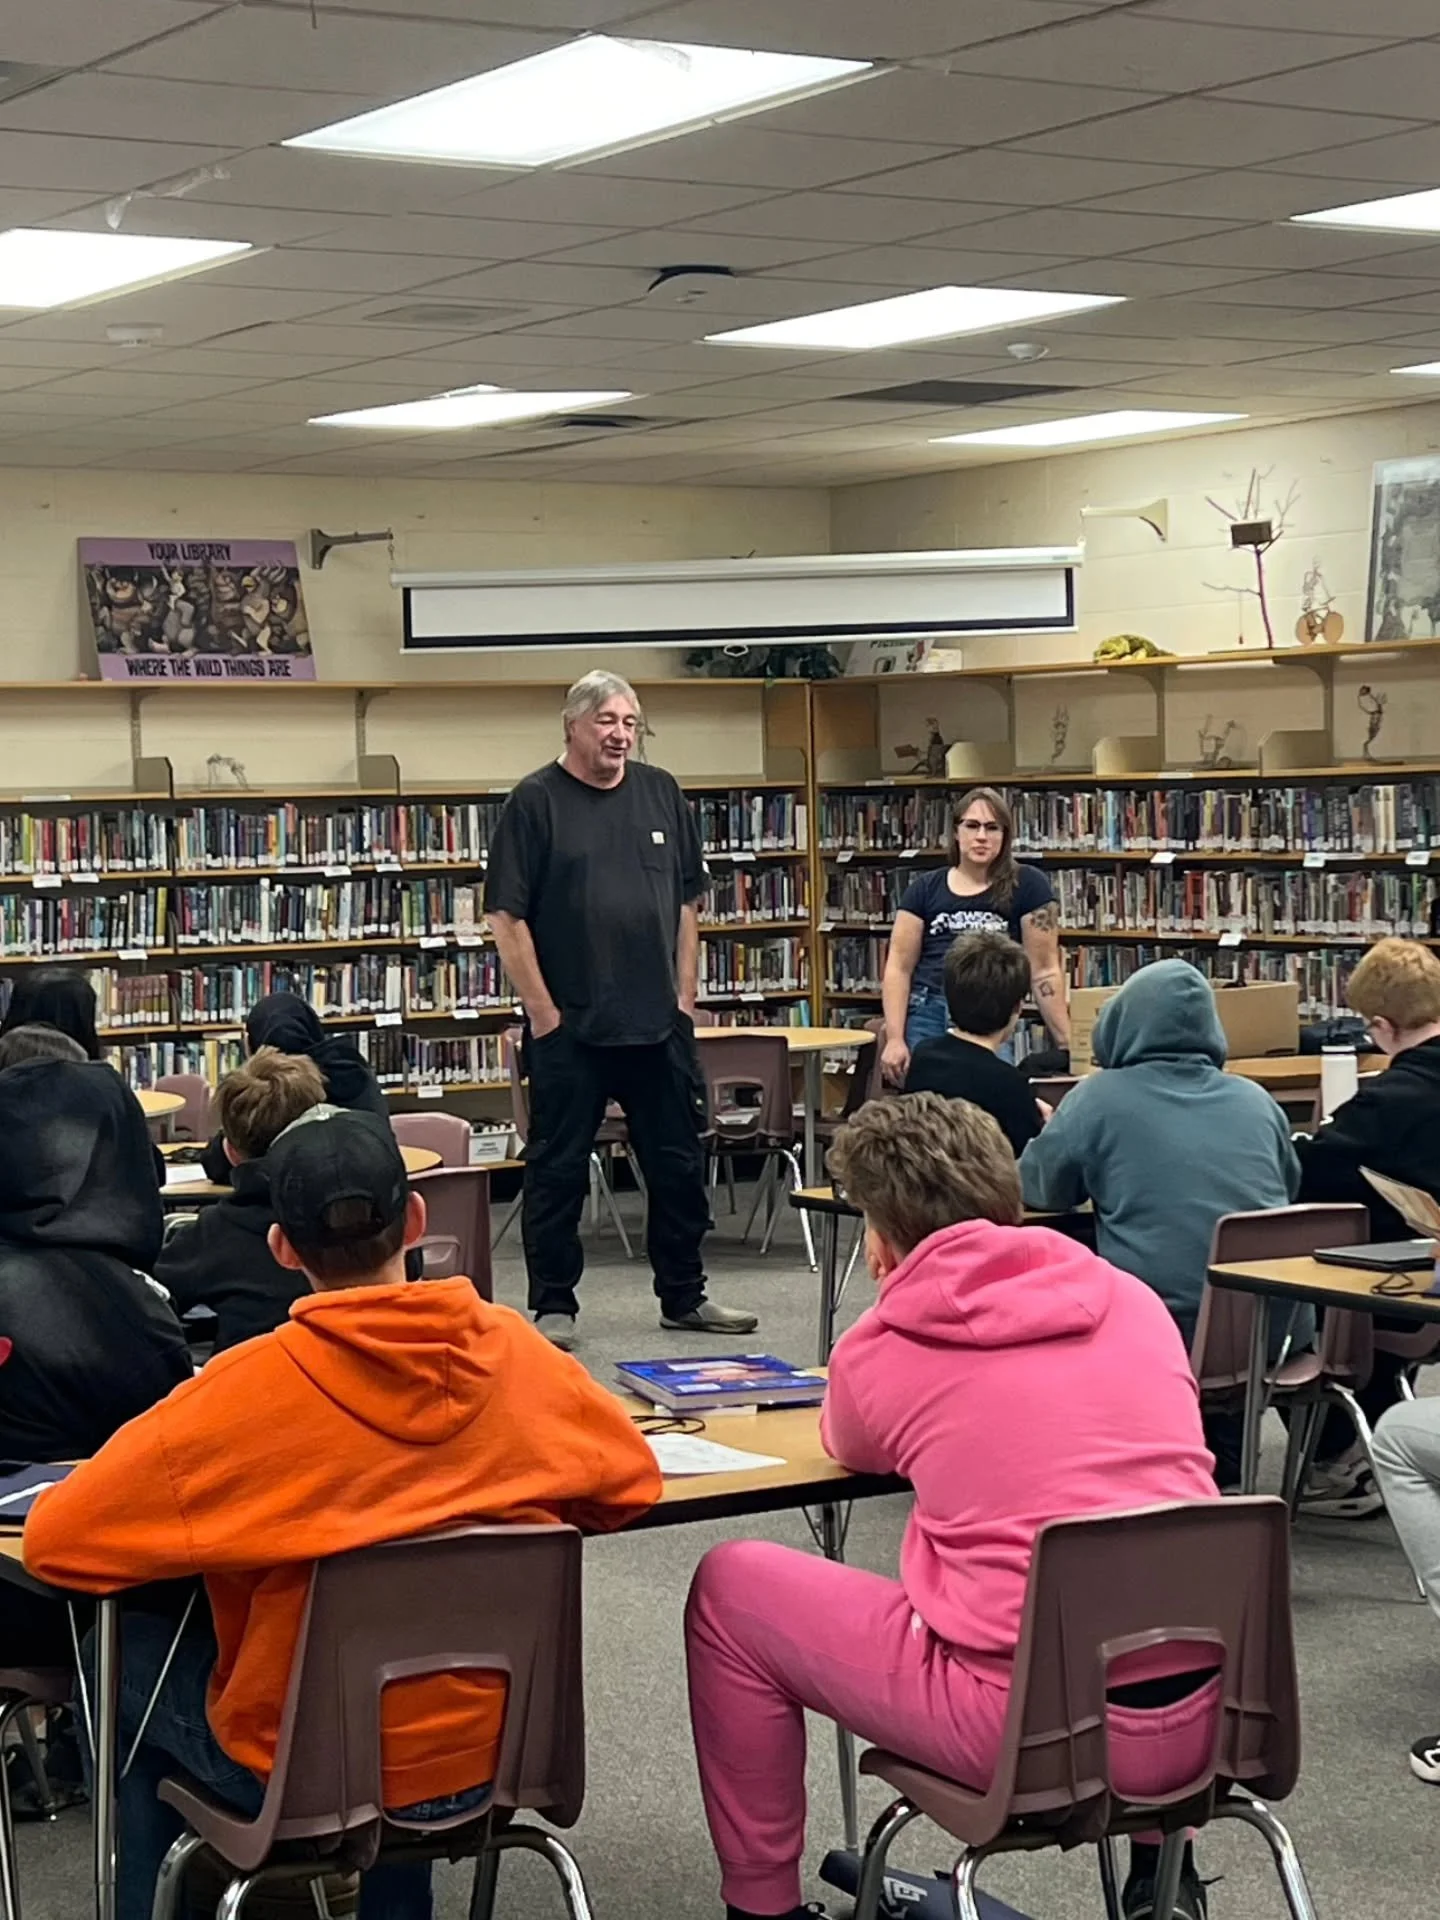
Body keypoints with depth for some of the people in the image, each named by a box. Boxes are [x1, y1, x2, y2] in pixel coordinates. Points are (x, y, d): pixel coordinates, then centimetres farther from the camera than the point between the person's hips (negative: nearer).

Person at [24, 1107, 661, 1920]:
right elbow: (634, 1480, 4)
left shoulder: (253, 1387, -21)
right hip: (487, 1742, 3)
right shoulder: (513, 1350, -11)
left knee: (127, 1657, 25)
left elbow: (57, 1539, -15)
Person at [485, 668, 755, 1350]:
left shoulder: (660, 794, 9)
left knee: (679, 1165, 11)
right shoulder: (535, 801, -6)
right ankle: (553, 1308, 13)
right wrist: (543, 1011, -11)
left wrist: (684, 994, 9)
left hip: (659, 1025, 5)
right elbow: (506, 916, -9)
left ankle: (685, 1297, 23)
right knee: (558, 1170, 3)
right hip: (570, 1029, -5)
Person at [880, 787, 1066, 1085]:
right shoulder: (925, 889, 10)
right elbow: (899, 967, 7)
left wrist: (1066, 1042, -6)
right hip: (926, 1017, 2)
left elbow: (1044, 971, 0)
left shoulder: (1026, 886, 3)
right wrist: (894, 1039, -3)